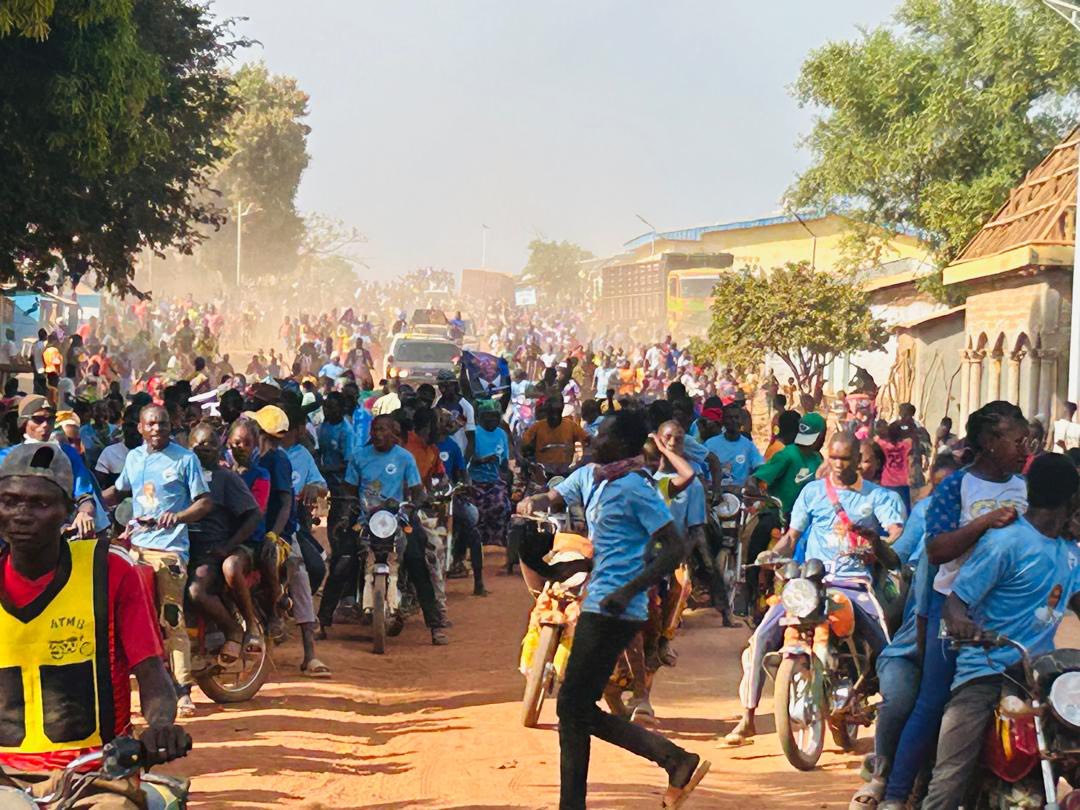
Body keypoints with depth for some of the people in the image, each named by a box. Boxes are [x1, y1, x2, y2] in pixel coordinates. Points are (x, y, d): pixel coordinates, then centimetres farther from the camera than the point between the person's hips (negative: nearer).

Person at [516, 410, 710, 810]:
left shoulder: (636, 488, -14)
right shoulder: (589, 476, 12)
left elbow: (675, 548, -15)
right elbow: (554, 498, 25)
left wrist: (628, 592, -22)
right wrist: (532, 502, -1)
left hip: (613, 611, -10)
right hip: (597, 606, 10)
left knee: (573, 706, -6)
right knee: (581, 709, 11)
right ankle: (676, 760, 11)